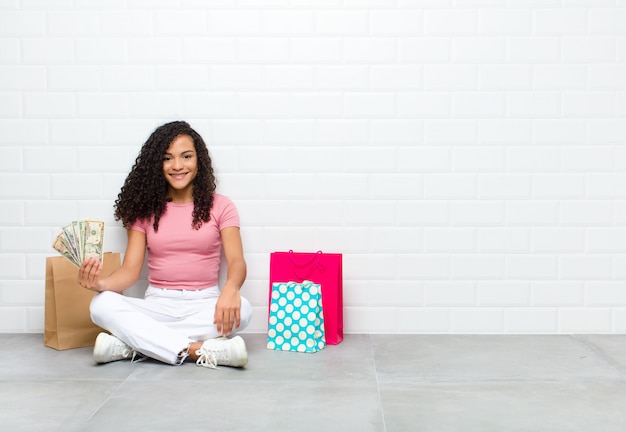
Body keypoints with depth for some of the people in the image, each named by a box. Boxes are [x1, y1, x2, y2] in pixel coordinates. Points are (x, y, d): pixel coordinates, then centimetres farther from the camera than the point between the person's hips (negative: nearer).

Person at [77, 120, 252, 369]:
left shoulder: (220, 206, 3)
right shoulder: (145, 208, 8)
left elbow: (236, 261, -9)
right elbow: (131, 269, 1)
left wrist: (231, 288, -33)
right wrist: (101, 283, -22)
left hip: (203, 304, -1)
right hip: (157, 305, 1)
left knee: (241, 309, -34)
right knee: (102, 304, -26)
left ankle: (132, 344, -29)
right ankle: (200, 350, -34)